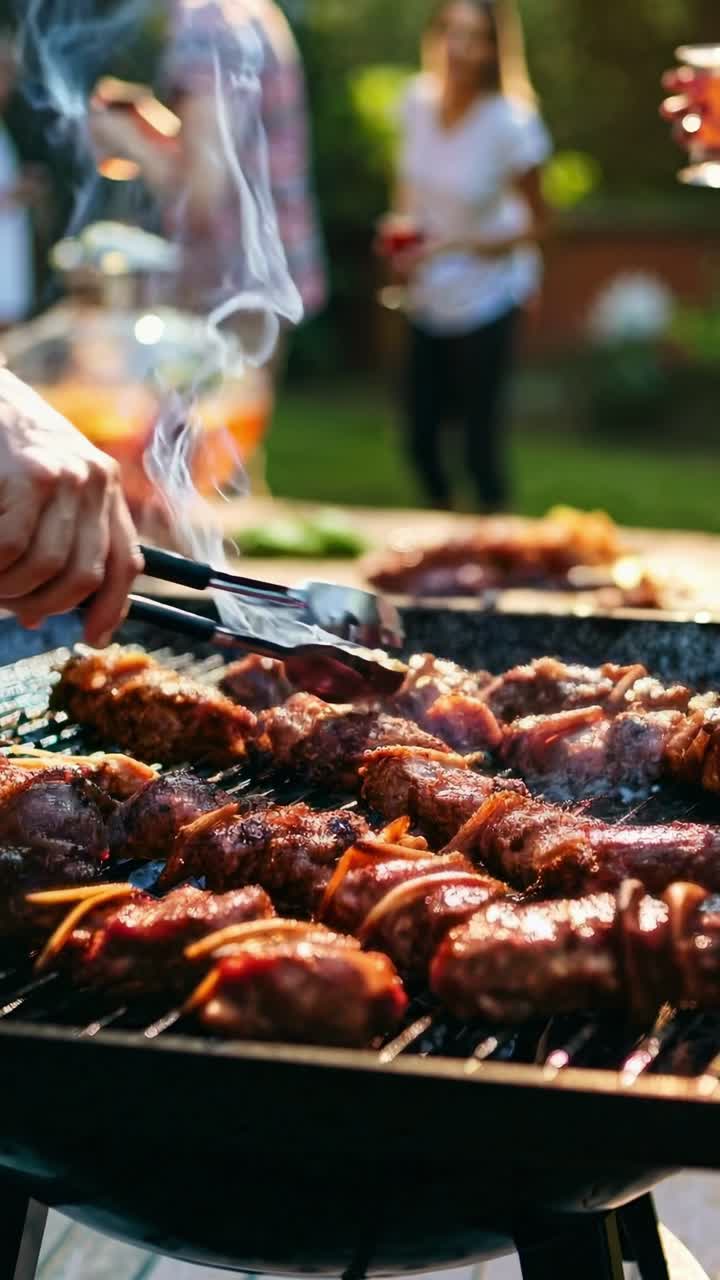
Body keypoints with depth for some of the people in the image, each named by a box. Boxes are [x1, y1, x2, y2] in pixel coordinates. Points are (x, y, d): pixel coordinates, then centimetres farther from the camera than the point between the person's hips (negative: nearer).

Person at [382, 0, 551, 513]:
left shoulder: (510, 123, -20)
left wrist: (450, 246, -19)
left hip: (486, 301, -5)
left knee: (483, 445, 0)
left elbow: (536, 223, -11)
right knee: (421, 440, 12)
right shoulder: (420, 99, -6)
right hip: (429, 300, 5)